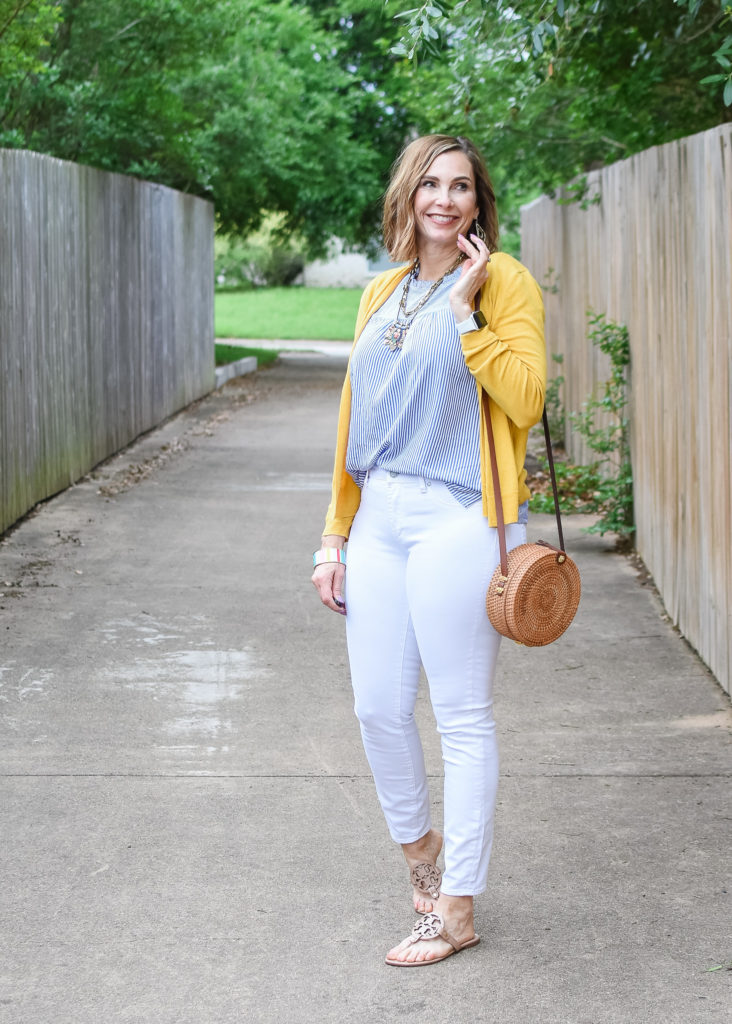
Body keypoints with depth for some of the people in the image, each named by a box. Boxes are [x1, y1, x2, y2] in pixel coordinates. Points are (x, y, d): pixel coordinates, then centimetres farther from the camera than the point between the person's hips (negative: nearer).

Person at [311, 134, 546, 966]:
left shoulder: (503, 281, -3)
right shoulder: (382, 293, 15)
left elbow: (526, 397, -17)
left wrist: (466, 309, -16)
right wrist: (335, 536, 13)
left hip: (457, 520, -6)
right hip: (380, 520, 6)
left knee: (462, 716, 1)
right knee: (377, 707, 9)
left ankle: (457, 910, 11)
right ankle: (418, 843, 35)